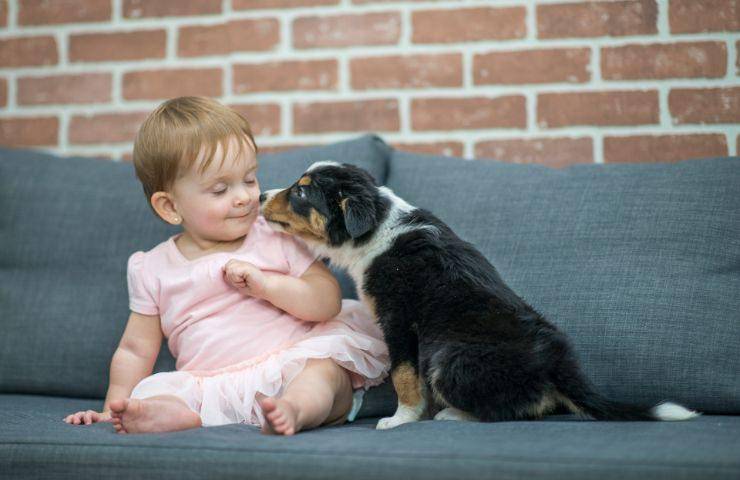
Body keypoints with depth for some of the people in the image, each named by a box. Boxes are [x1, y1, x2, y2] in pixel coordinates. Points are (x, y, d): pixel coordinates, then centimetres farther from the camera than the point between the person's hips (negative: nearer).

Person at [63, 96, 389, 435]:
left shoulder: (276, 237, 8)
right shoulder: (153, 270, 11)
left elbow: (329, 300, 1)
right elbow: (135, 351, 18)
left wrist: (265, 284, -12)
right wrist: (114, 408, 9)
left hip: (290, 370, -2)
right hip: (212, 391, 2)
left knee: (327, 365, -33)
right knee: (151, 391, -23)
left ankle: (294, 409, -60)